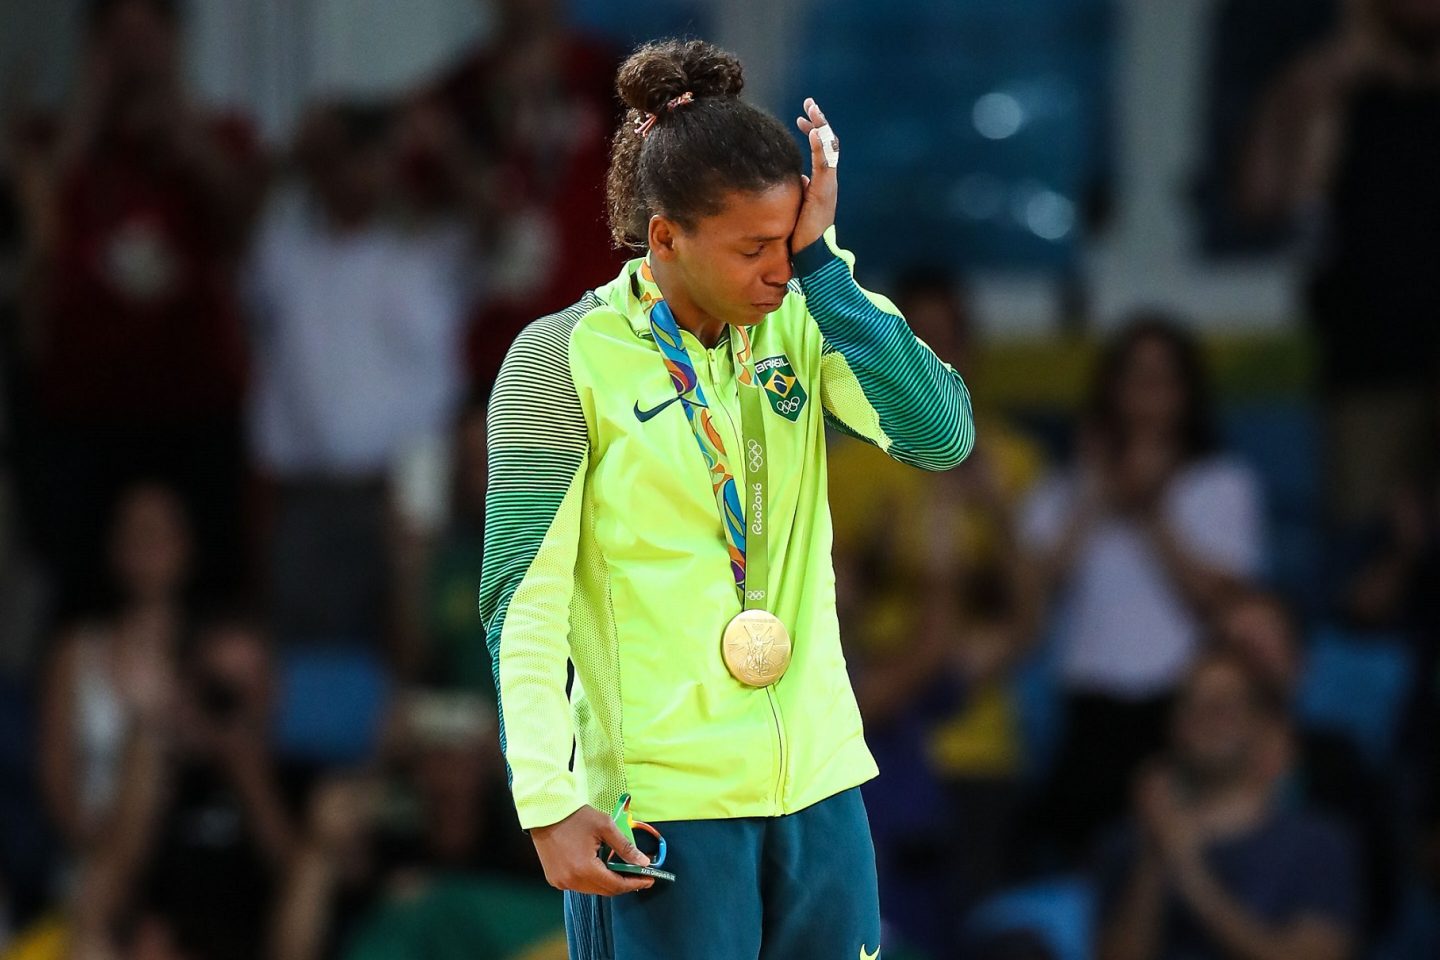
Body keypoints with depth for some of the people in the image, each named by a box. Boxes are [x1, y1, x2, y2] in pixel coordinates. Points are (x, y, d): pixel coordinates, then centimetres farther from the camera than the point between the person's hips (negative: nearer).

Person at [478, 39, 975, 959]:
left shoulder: (798, 324, 6)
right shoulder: (567, 360, -7)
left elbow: (942, 434, -9)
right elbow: (523, 600, -8)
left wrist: (822, 262, -12)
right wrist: (549, 801, -14)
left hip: (817, 783, 5)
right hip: (661, 804, -5)